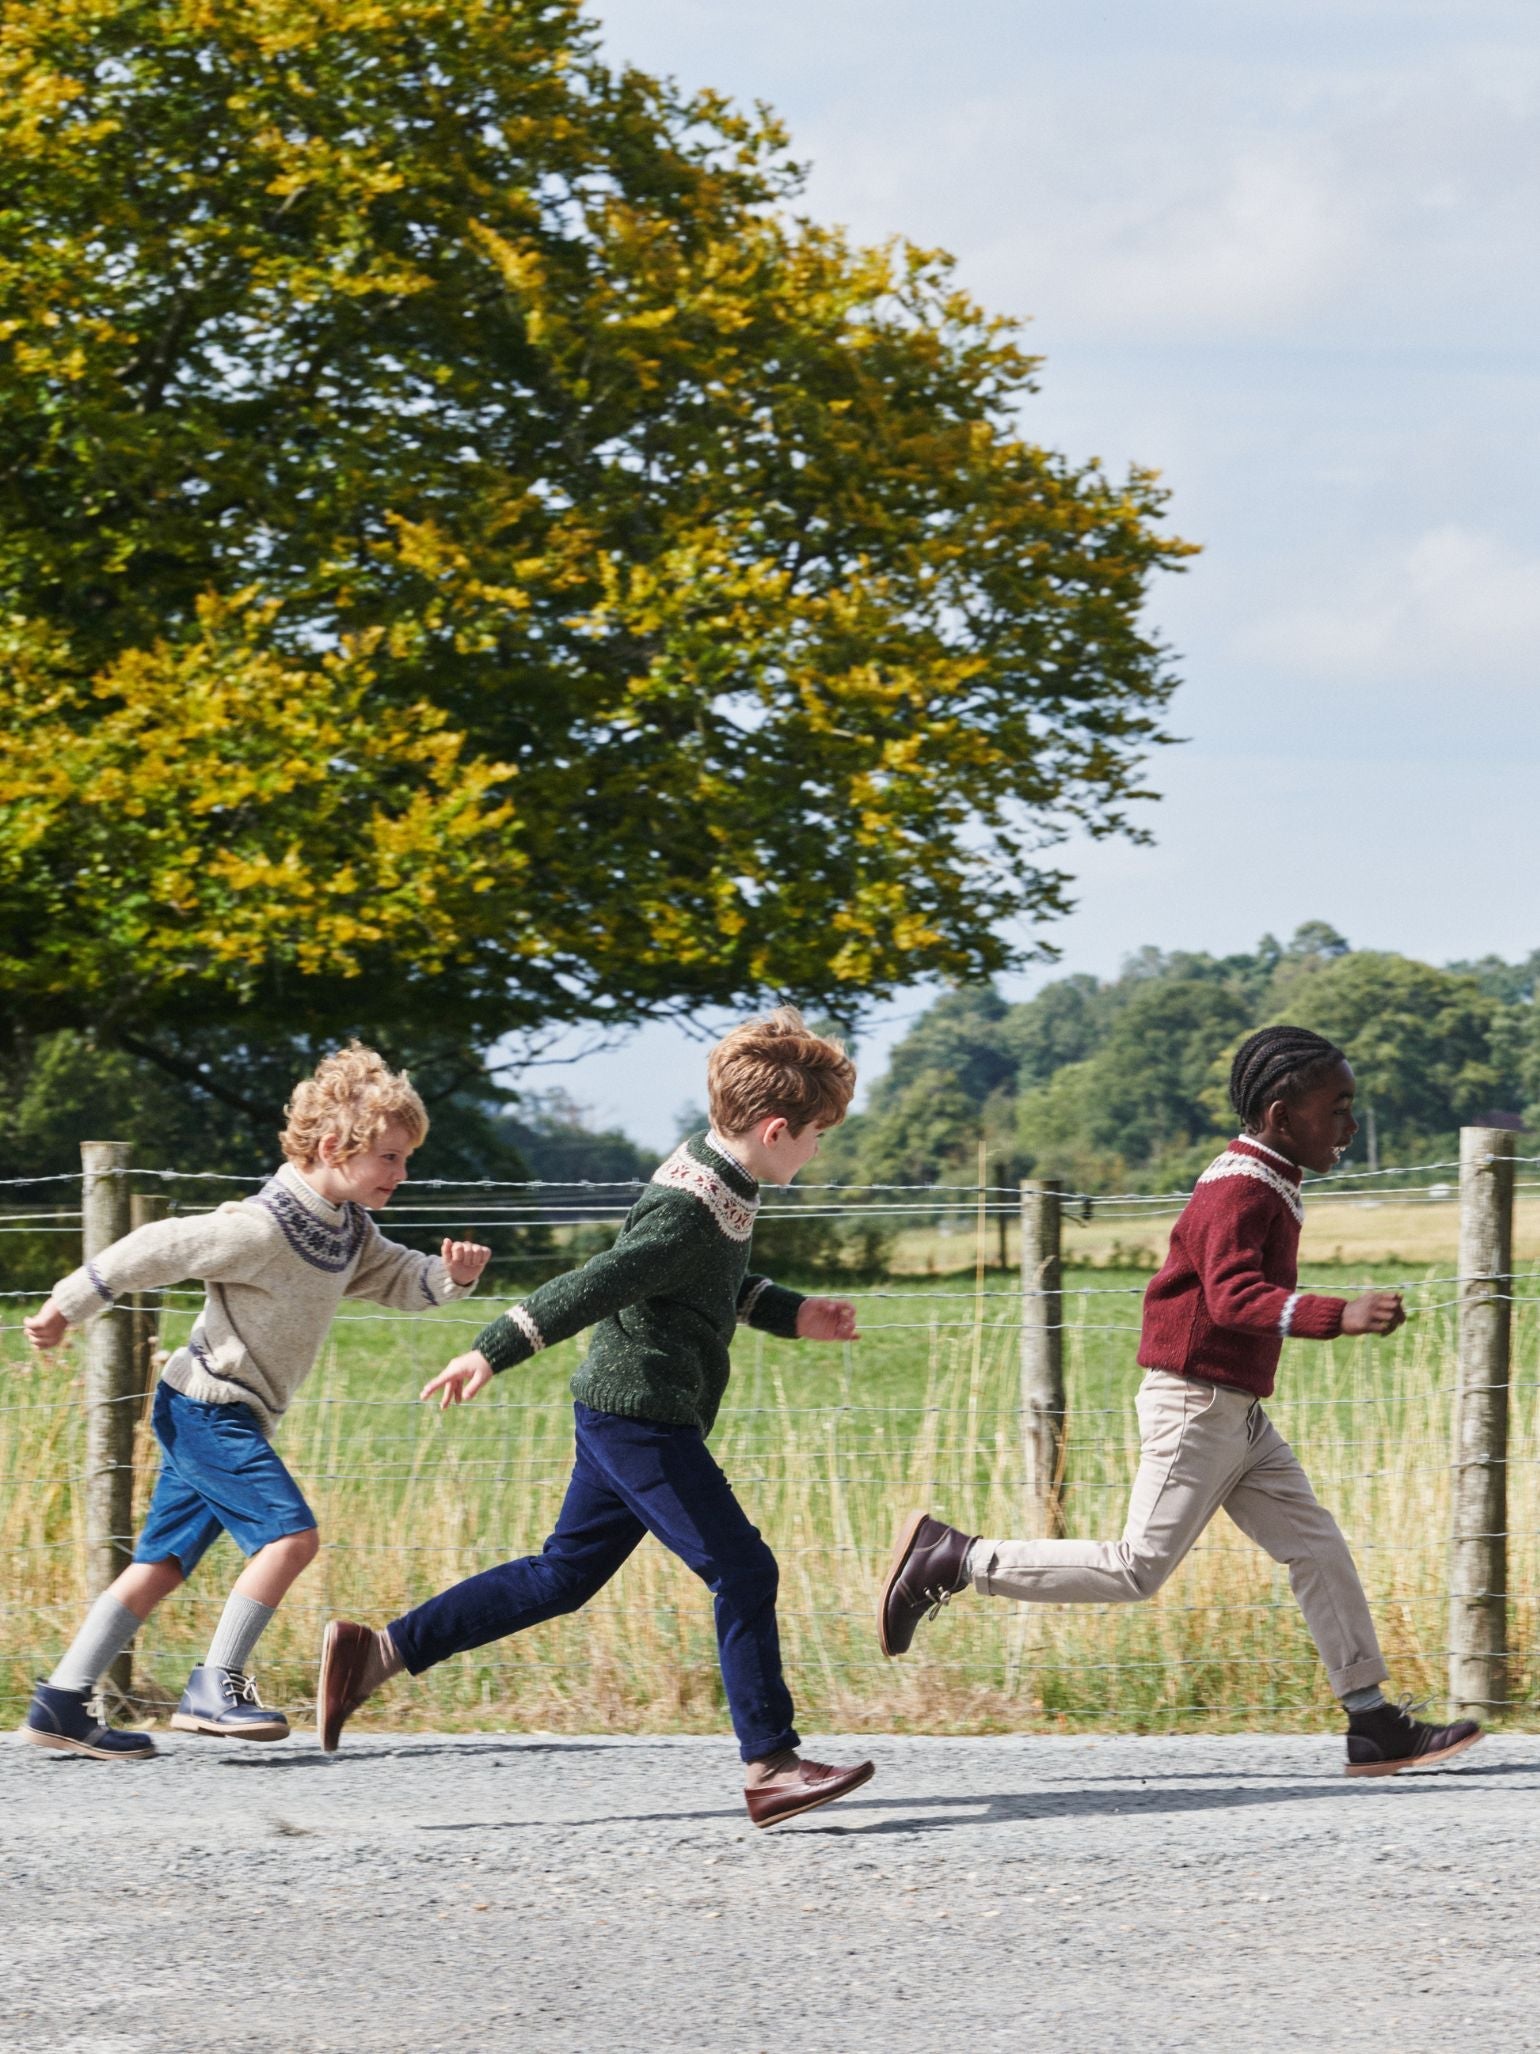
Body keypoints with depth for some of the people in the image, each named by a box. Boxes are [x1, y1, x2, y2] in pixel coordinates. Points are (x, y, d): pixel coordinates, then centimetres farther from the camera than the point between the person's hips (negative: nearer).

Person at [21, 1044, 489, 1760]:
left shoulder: (347, 1227, 7)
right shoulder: (264, 1228, -22)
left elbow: (398, 1280, 15)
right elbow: (156, 1250, -17)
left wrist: (452, 1273, -8)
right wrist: (67, 1307, -10)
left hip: (216, 1417, 10)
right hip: (209, 1406, -10)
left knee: (164, 1562, 9)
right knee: (290, 1534, -18)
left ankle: (61, 1703, 10)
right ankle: (215, 1688, -15)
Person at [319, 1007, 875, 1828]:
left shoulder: (711, 1169, 10)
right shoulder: (693, 1212, -22)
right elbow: (592, 1286, -25)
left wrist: (793, 1315, 21)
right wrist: (492, 1354, -27)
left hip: (623, 1415, 10)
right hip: (641, 1415, -10)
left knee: (563, 1576, 13)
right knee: (742, 1571, -7)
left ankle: (377, 1650, 14)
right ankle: (770, 1767, -4)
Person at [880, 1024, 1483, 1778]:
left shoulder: (1265, 1185, 14)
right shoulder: (1240, 1190, -18)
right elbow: (1234, 1296, -34)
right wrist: (1340, 1315, -45)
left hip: (1237, 1415, 10)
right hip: (1195, 1406, -10)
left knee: (1318, 1551, 6)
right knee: (1138, 1568, -9)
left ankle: (1372, 1722, 7)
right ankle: (948, 1559, -1)